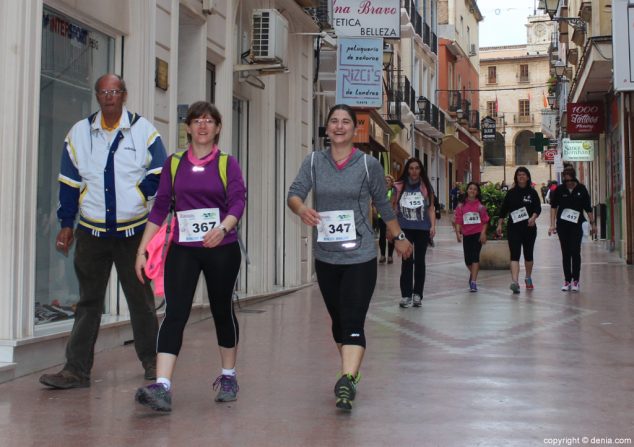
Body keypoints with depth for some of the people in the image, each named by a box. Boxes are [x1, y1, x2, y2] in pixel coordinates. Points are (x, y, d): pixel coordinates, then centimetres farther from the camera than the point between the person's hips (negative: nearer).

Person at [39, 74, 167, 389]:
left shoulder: (144, 130, 2)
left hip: (134, 230, -2)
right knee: (89, 301, 6)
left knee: (140, 299, 7)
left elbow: (160, 174, 4)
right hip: (91, 231, 2)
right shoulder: (79, 133, 8)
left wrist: (141, 192, -10)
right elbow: (69, 182, 10)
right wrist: (66, 224, 8)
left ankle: (151, 361, 21)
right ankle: (77, 369, 9)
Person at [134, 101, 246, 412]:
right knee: (174, 313, -11)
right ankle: (162, 387, -18)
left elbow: (238, 202, -10)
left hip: (221, 249, -1)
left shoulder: (227, 163, 2)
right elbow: (160, 206, 7)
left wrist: (223, 228, -30)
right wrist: (143, 248, 2)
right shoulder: (174, 163, 8)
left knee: (222, 310, 11)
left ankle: (228, 377, 30)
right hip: (182, 249, 1)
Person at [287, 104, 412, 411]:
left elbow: (383, 205, 9)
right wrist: (301, 208, -29)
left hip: (360, 256, -3)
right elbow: (294, 192, -7)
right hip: (325, 257, 3)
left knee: (353, 322, -14)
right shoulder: (313, 162, 4)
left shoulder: (368, 164, -1)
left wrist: (398, 237, 17)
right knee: (338, 320, 15)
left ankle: (346, 382, -21)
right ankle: (351, 371, 34)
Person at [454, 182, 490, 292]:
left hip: (478, 234, -2)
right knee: (467, 259, 8)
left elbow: (485, 221, 1)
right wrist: (458, 232, -11)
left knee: (475, 256, -11)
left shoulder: (480, 205, 0)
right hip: (466, 234, 2)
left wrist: (483, 233, -10)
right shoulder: (461, 206, 3)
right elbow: (458, 220, 0)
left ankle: (473, 281, -11)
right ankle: (473, 274, 39)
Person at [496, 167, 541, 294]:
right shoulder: (511, 193, 4)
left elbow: (538, 208, -6)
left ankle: (528, 278, 35)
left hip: (529, 228, 1)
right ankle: (515, 282, -21)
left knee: (528, 254, 15)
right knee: (515, 255, -11)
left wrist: (533, 217, -26)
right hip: (514, 228, -1)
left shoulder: (532, 193, 2)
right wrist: (499, 224, 4)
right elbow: (503, 209, 7)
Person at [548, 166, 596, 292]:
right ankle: (567, 280, 14)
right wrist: (552, 224, -7)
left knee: (575, 252, -6)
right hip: (562, 225, 1)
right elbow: (553, 207, 0)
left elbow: (588, 208, 4)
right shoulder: (559, 190, -1)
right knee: (565, 253, 6)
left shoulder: (581, 189, -1)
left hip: (577, 225, -1)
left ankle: (575, 280, 3)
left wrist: (592, 224, 6)